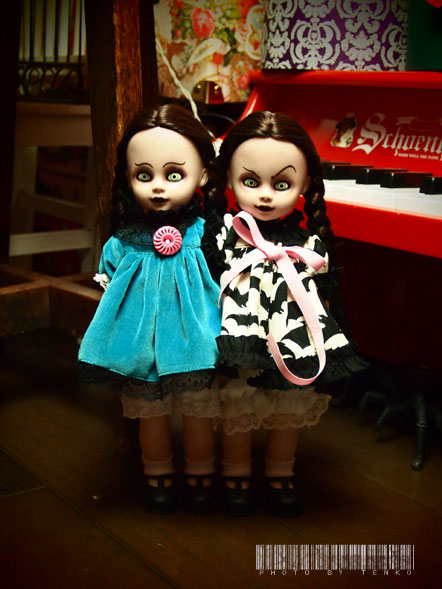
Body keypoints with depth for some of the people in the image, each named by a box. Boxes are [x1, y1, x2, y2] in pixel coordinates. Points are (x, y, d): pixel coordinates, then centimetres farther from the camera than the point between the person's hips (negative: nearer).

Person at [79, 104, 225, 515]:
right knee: (150, 415, 15)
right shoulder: (122, 244, -4)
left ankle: (200, 477, 35)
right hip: (140, 345, 2)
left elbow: (224, 289, 0)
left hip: (193, 342, -1)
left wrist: (225, 337, -2)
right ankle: (158, 476, 37)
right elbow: (109, 294, 6)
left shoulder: (204, 237, -8)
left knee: (198, 414, 11)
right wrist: (108, 346, 4)